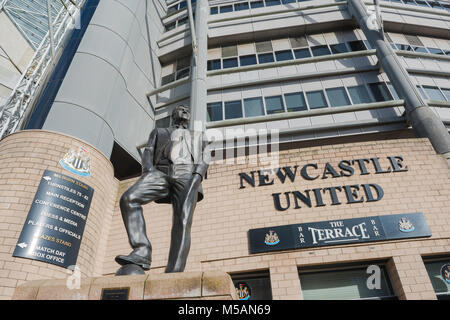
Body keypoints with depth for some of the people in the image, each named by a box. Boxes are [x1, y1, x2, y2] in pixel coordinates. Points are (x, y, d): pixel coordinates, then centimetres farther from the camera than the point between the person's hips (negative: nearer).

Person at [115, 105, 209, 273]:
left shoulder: (198, 137, 35)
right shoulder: (158, 132, 37)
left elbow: (205, 159, 16)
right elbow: (148, 153, 19)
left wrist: (197, 176, -7)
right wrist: (148, 171, -5)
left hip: (187, 174, -1)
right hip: (161, 173, 1)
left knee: (182, 221, -25)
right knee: (128, 199, -28)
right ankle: (142, 252, -31)